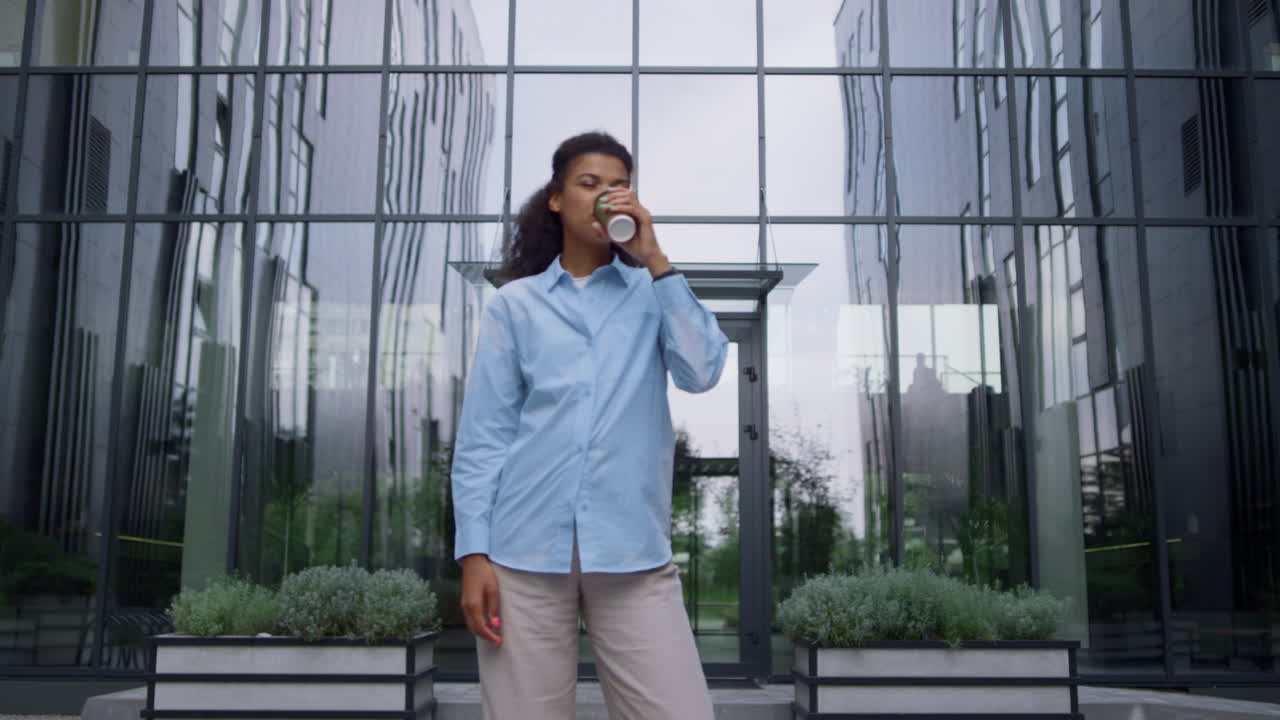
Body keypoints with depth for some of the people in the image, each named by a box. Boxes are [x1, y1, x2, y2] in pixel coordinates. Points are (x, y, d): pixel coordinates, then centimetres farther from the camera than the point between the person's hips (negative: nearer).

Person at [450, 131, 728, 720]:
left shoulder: (653, 293, 13)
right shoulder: (514, 304, 10)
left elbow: (702, 373, -5)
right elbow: (482, 435, 5)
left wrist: (654, 259, -4)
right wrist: (474, 551, -4)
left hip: (632, 552, 1)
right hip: (526, 551, 0)